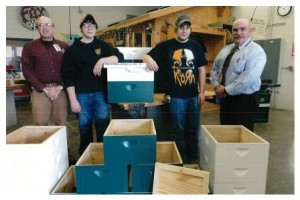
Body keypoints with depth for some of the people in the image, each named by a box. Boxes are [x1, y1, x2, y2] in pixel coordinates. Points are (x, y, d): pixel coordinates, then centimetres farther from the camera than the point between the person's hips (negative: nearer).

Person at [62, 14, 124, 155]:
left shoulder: (102, 45, 8)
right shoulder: (73, 49, 3)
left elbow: (120, 57, -4)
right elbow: (68, 76, -1)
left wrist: (102, 60, -20)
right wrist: (73, 99, -8)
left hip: (100, 93, 1)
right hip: (82, 95, 0)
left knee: (103, 128, 5)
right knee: (84, 129, 10)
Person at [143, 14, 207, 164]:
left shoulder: (196, 46, 8)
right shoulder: (165, 46, 0)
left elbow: (201, 70, 9)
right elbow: (147, 56, -1)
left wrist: (202, 92, 3)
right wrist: (149, 59, -26)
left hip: (193, 95, 3)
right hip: (175, 96, -3)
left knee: (193, 129, 14)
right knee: (178, 130, 8)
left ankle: (194, 158, 32)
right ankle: (181, 159, 25)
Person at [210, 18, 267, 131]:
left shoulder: (256, 51, -12)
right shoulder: (225, 49, 11)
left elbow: (249, 78, -24)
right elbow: (214, 70, 10)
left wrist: (226, 90, -21)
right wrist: (217, 86, -7)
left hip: (245, 100, -6)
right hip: (225, 99, 7)